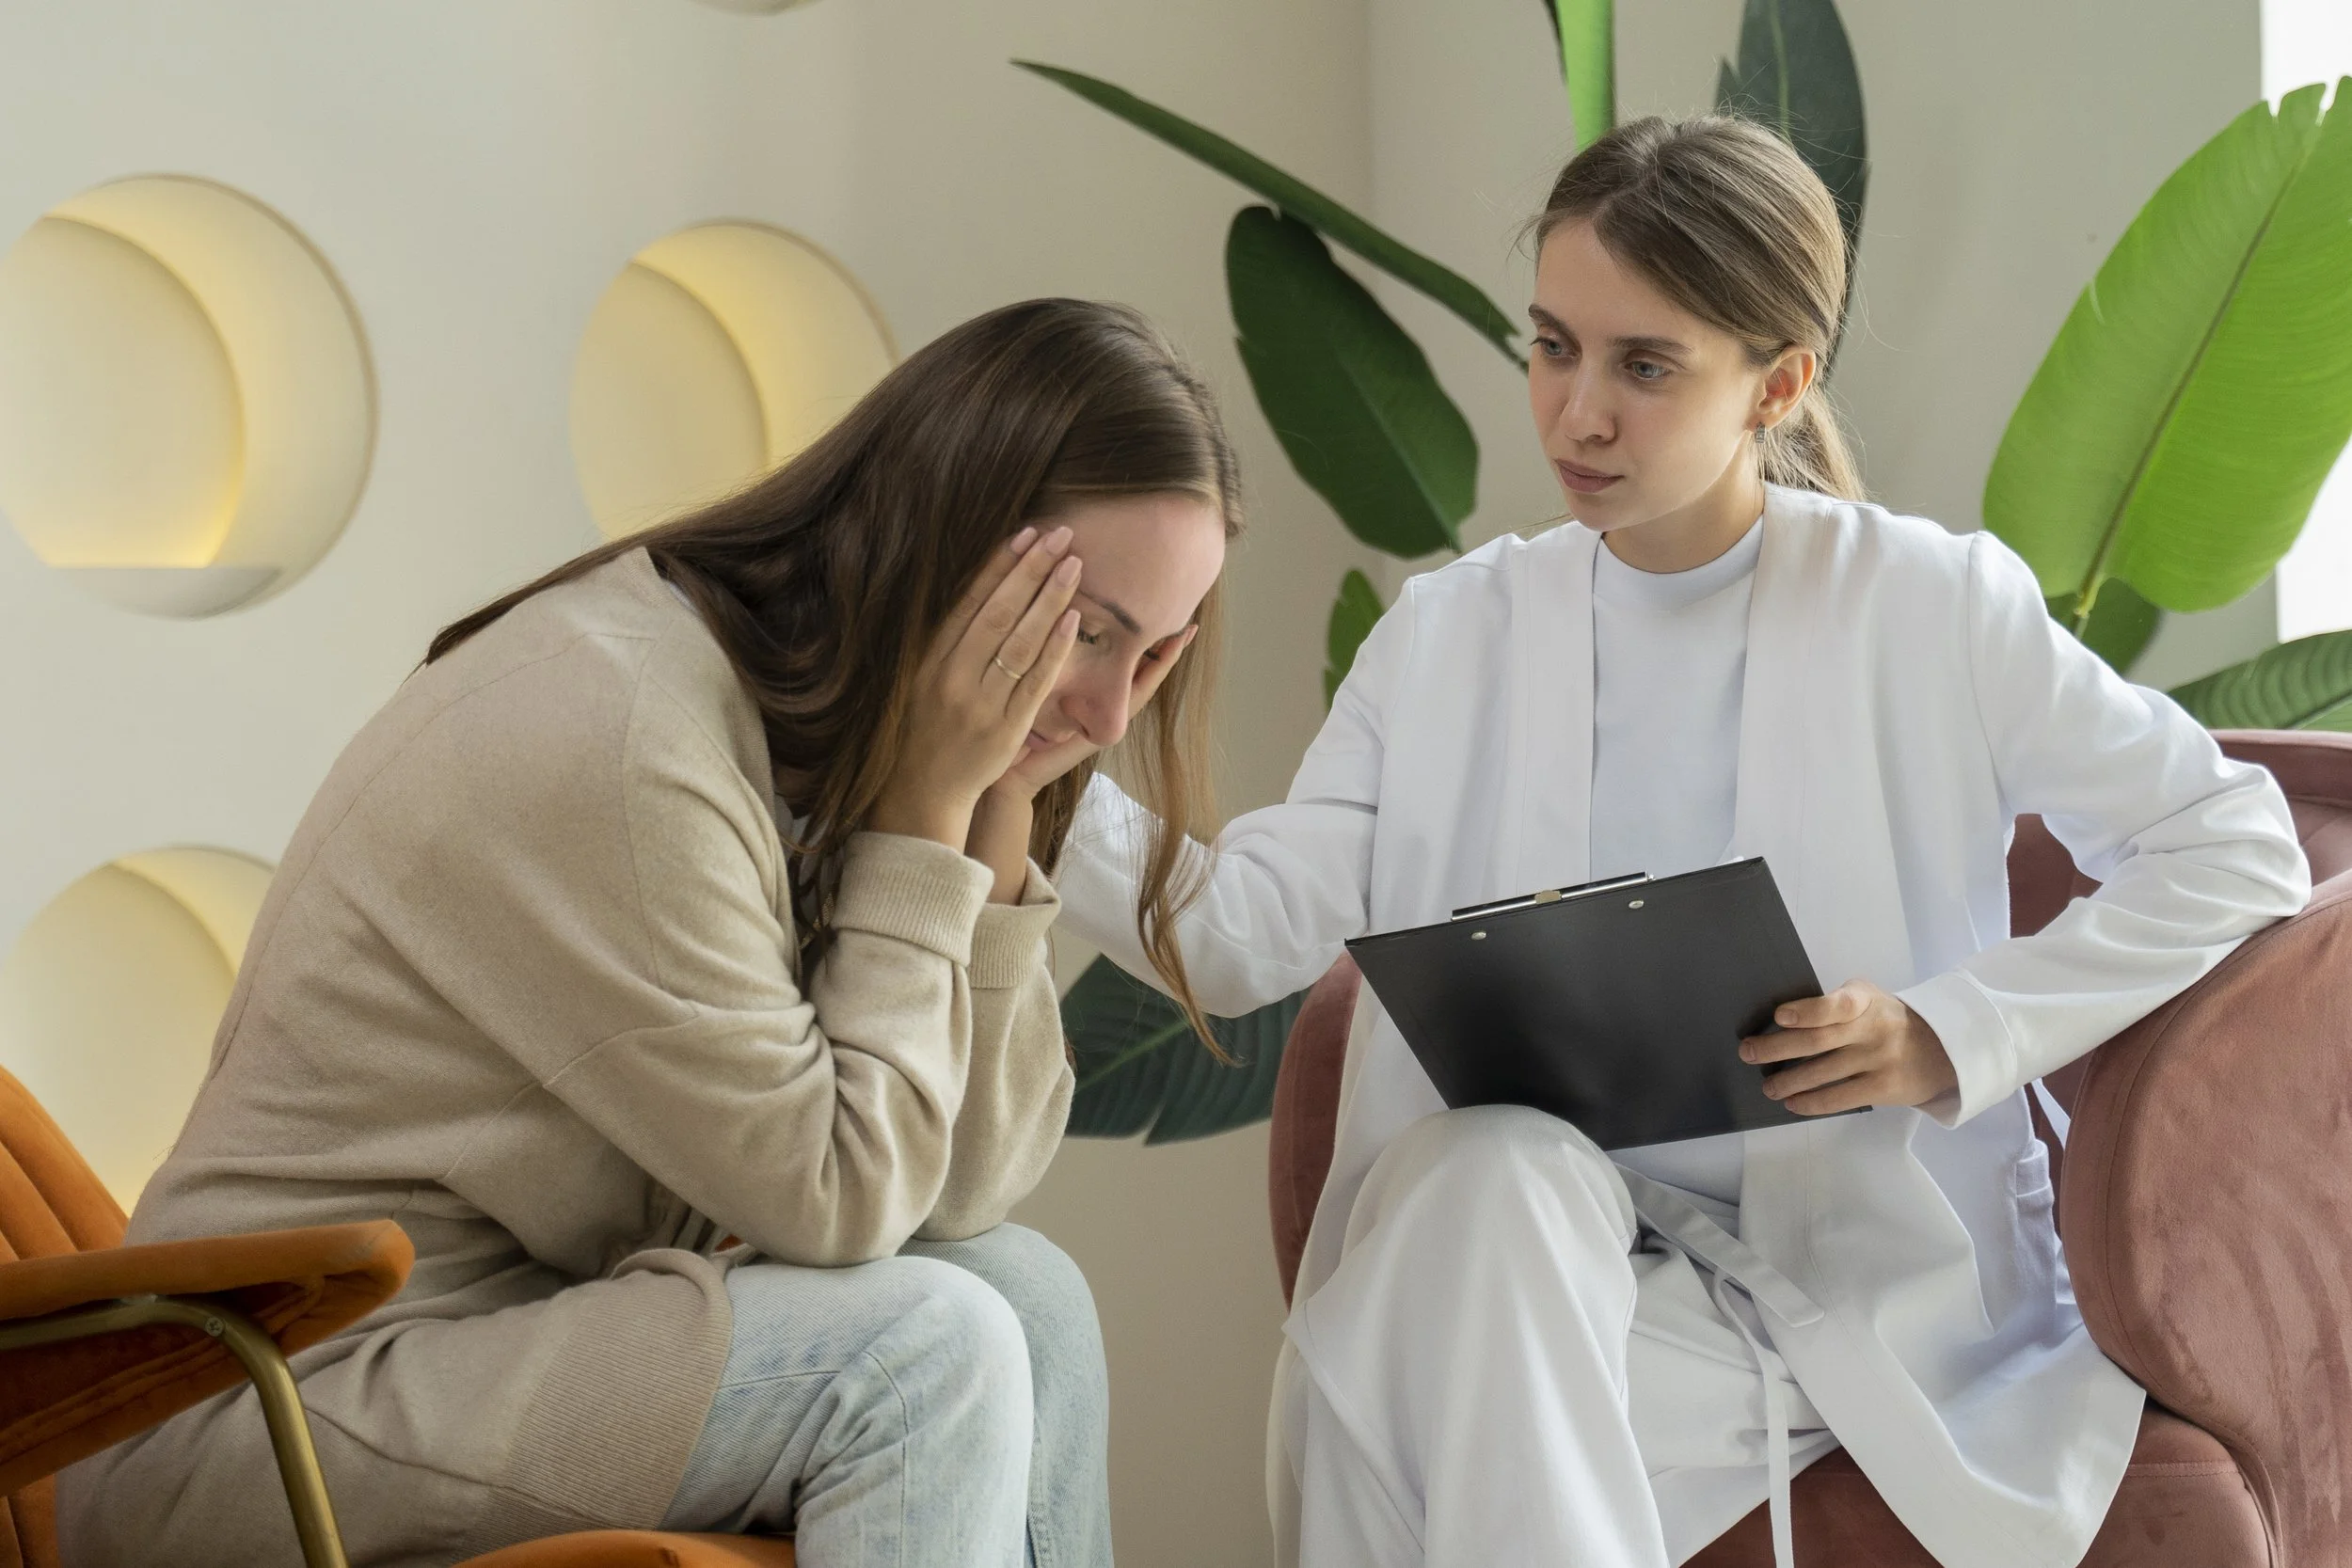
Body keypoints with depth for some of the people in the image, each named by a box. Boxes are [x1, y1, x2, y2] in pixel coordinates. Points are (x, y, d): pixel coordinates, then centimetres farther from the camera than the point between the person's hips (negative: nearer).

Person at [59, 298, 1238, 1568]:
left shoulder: (801, 712, 5)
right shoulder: (619, 746, -24)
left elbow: (966, 1186, -1)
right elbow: (837, 1197, -18)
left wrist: (1000, 807, -8)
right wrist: (927, 814, -16)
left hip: (525, 1315, 9)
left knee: (1027, 1297, -2)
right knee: (928, 1345, -21)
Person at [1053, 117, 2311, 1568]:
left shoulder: (1933, 608, -2)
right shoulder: (1457, 632, 5)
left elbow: (2240, 850, 0)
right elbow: (1250, 932, -5)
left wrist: (1948, 1038, -11)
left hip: (1876, 1274, -3)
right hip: (1524, 1242, 4)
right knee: (1494, 1165, -32)